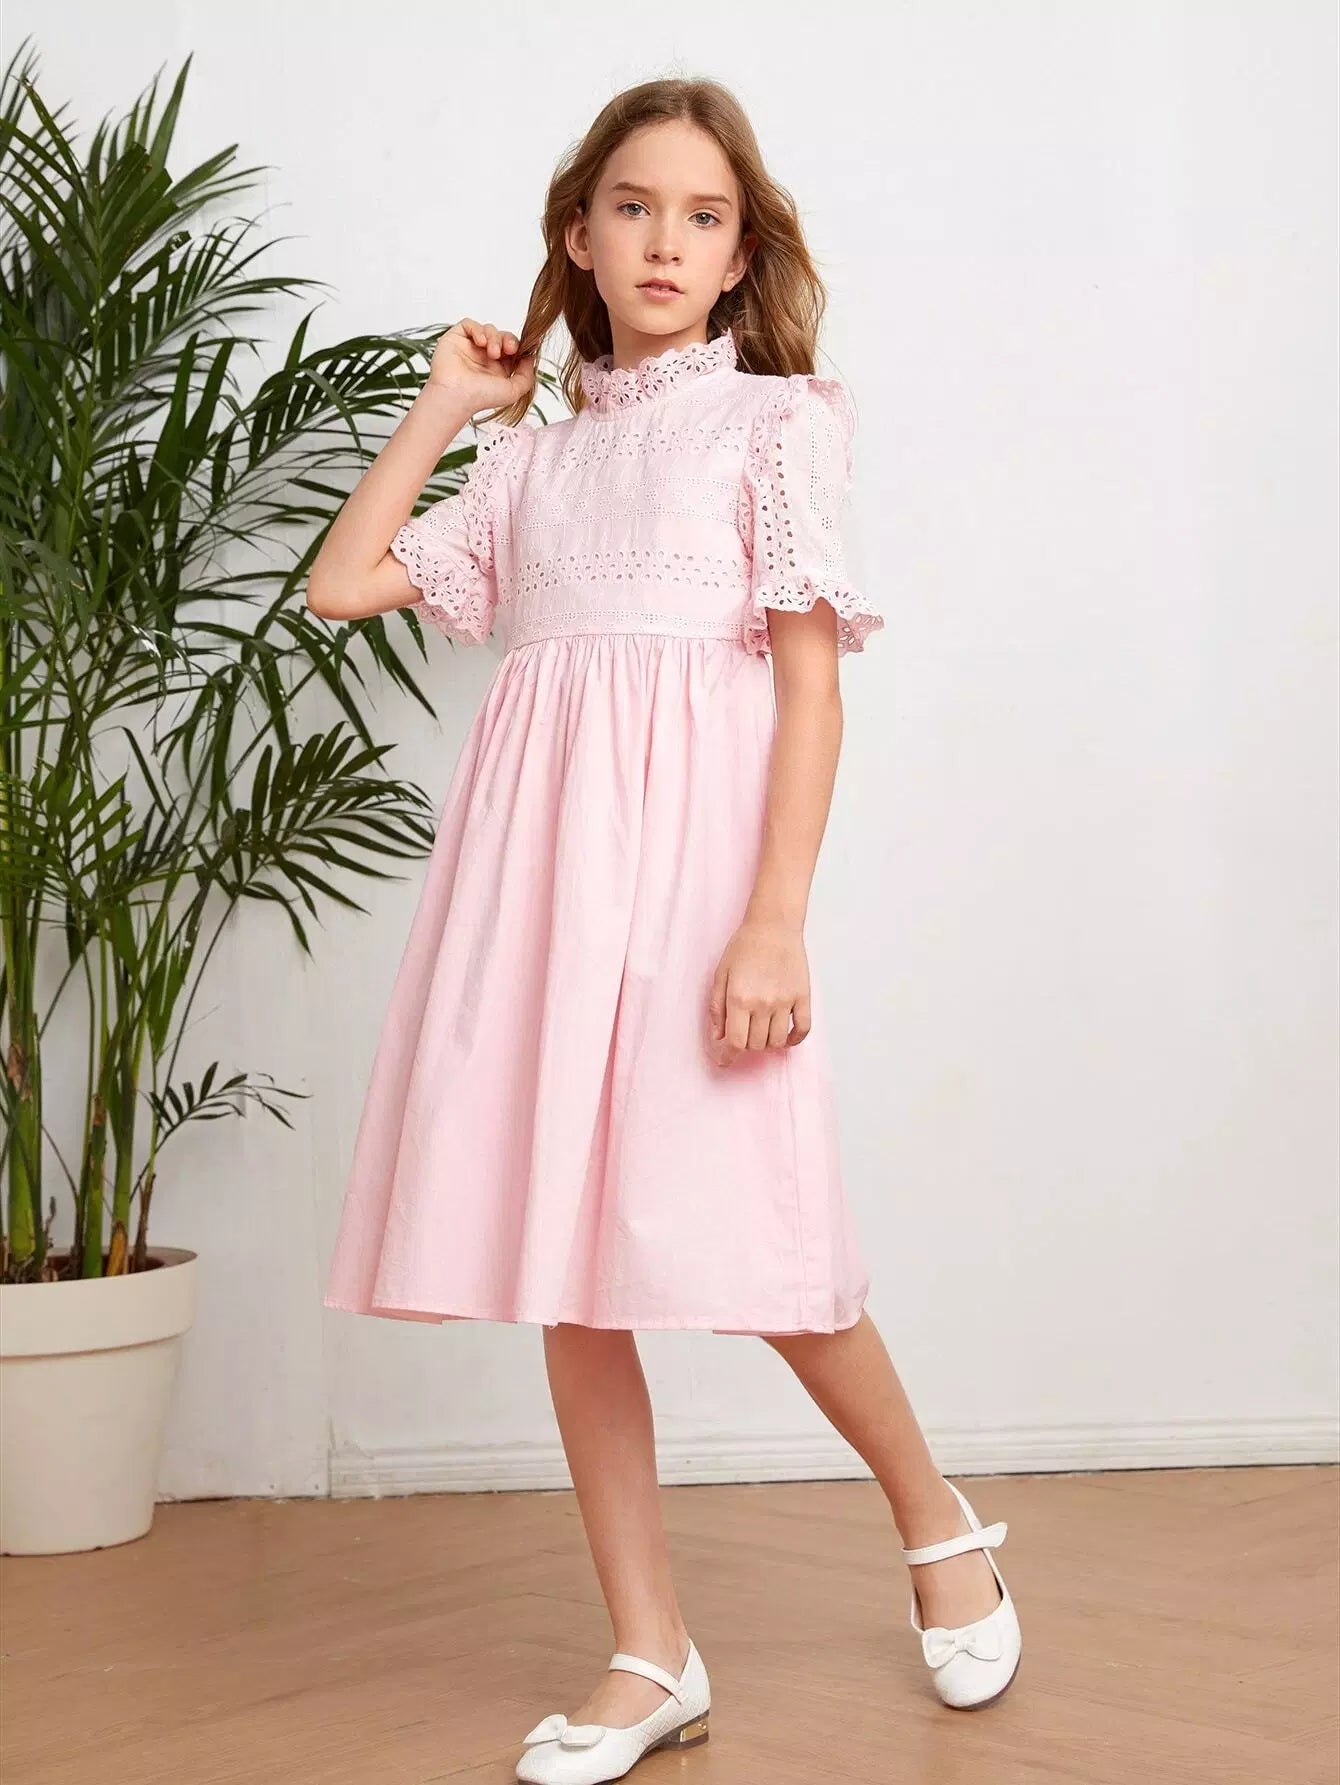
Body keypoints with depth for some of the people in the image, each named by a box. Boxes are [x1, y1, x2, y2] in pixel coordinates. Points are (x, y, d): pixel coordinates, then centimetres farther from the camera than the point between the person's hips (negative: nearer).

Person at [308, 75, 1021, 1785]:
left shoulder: (774, 420, 5)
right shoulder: (531, 455, 19)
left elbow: (811, 680, -5)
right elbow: (339, 582, 16)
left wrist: (777, 921, -16)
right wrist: (442, 406, 19)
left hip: (692, 844, -5)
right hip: (533, 847, 5)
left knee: (728, 1240, -7)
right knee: (560, 1253, 2)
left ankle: (938, 1521, 22)